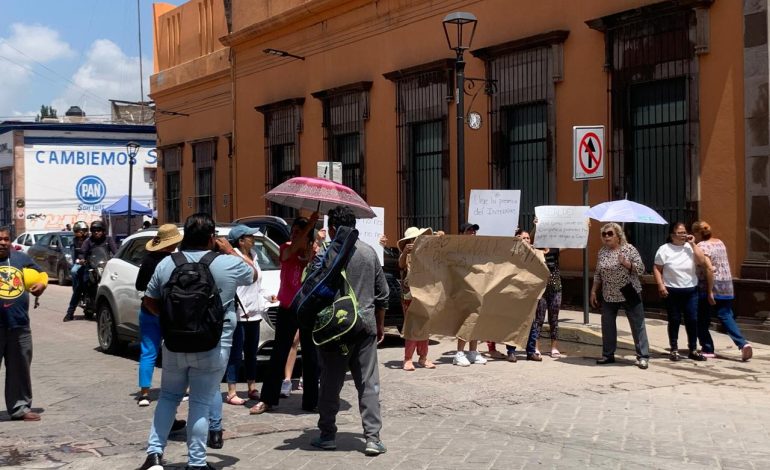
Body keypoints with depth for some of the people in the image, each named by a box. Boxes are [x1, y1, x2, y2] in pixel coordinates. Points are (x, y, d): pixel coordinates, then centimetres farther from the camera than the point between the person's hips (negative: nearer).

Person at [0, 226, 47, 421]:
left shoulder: (21, 257, 9)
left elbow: (39, 273, 23)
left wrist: (41, 284, 3)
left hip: (19, 325, 4)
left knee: (20, 369, 12)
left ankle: (21, 408, 22)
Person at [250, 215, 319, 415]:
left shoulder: (315, 253, -2)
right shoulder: (286, 249, -2)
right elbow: (292, 248, -27)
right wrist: (310, 223, -39)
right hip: (287, 309, 0)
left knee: (310, 357, 5)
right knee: (278, 355, 3)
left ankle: (310, 401, 14)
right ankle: (267, 399, 10)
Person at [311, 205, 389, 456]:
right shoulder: (370, 252, 6)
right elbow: (382, 293, 11)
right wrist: (380, 325, 20)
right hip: (366, 325, 3)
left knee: (331, 383, 8)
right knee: (369, 383, 5)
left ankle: (327, 435, 16)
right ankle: (372, 437, 1)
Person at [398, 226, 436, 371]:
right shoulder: (406, 257, -3)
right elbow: (401, 264, -25)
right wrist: (405, 251, -46)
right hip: (410, 297, -5)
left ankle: (423, 357, 16)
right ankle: (408, 359, -4)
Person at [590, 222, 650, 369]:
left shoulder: (629, 249, -8)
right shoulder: (602, 251, 6)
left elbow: (641, 269, -9)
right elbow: (598, 274, 14)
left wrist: (626, 264, -23)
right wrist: (593, 291, 10)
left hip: (630, 295, -5)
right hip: (609, 296, 5)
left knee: (638, 325, -3)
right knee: (607, 326, 9)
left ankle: (643, 357, 0)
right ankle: (608, 354, 21)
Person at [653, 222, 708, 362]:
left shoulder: (690, 248, 4)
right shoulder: (664, 249, -3)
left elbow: (702, 261, -10)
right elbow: (657, 269, -3)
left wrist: (693, 244, -9)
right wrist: (661, 285, -12)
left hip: (691, 290, 2)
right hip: (672, 291, -2)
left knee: (692, 320, 3)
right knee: (674, 320, 5)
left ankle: (693, 350, 13)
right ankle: (674, 350, 15)